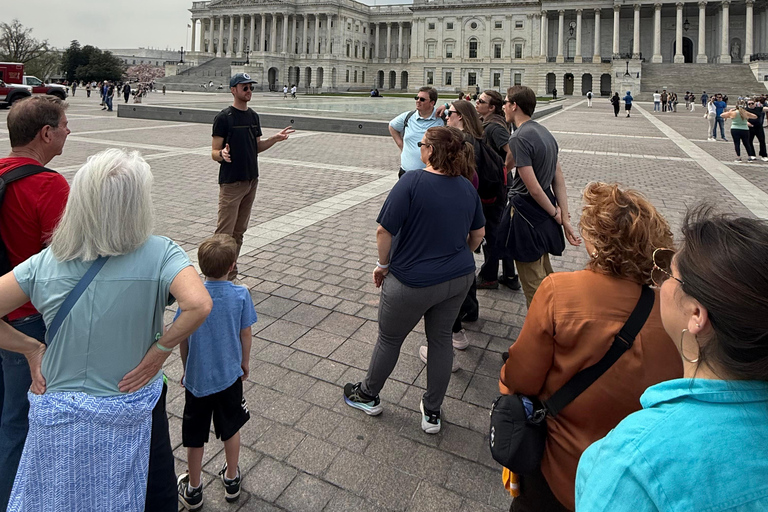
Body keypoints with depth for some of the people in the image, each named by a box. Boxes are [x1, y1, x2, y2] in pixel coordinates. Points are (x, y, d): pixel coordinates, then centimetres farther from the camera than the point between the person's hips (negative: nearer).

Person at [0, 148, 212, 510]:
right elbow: (198, 305, -35)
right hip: (132, 418, -2)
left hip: (58, 416, 3)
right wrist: (159, 351, -21)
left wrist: (31, 349, -2)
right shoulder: (159, 254, -21)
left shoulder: (45, 263, -10)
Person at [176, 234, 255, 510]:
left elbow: (182, 340, -7)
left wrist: (186, 370, 10)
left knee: (195, 435, 18)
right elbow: (245, 335, -7)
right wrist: (245, 364, 11)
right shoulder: (240, 295, -17)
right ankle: (232, 480, 40)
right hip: (229, 375, 1)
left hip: (197, 377, 0)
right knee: (231, 428, 22)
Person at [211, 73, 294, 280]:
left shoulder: (253, 116, 12)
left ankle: (230, 273, 24)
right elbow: (214, 153, -10)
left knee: (239, 232, 13)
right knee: (224, 233, -7)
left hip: (251, 181, 7)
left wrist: (275, 139, 4)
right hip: (231, 183, -7)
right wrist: (222, 154, -31)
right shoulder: (224, 117, -9)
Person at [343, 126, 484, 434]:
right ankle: (432, 412, 31)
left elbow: (384, 231, -21)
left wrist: (383, 265, -5)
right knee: (441, 339, 18)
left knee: (389, 339, 15)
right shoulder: (467, 187, 0)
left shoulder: (412, 182, -20)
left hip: (413, 281, -5)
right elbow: (478, 233, 11)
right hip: (459, 278, 6)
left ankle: (368, 396, 39)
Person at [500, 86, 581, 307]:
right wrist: (565, 218, 4)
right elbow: (559, 179, 6)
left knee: (533, 284, 4)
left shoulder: (519, 138, -19)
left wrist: (555, 214, -6)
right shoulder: (544, 131, 9)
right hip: (544, 213, 9)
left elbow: (533, 187, -21)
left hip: (526, 214, -9)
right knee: (546, 276, 23)